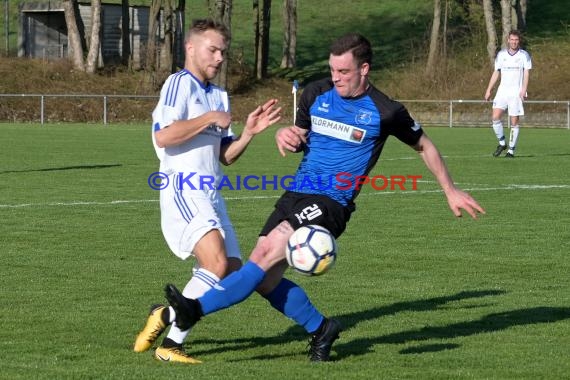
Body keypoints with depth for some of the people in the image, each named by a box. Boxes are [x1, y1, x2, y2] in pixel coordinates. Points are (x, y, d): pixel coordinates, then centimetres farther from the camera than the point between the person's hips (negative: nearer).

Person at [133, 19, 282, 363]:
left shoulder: (219, 96, 23)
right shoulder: (179, 83, -4)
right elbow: (163, 136, -18)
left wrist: (249, 133, 4)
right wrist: (210, 119, -12)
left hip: (210, 193, 9)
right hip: (183, 189, -9)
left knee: (233, 270, 2)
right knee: (216, 263, -24)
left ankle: (166, 315, 16)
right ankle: (171, 344, -16)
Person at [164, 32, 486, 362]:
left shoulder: (385, 111, -6)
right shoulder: (317, 94, 6)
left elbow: (424, 145, 9)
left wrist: (451, 192, 12)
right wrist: (286, 135, -4)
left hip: (332, 203, -6)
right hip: (296, 195, 6)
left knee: (266, 255, -24)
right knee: (264, 280, -3)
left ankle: (196, 309, -26)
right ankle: (320, 328, 18)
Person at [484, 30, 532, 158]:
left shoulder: (524, 55, 1)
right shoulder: (501, 54, 10)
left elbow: (526, 73, -4)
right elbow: (496, 73, 15)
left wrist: (524, 89, -18)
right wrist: (489, 90, 9)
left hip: (517, 92, -3)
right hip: (502, 90, 3)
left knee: (514, 122, -3)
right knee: (495, 117, -12)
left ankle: (511, 150, 4)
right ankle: (502, 143, 6)